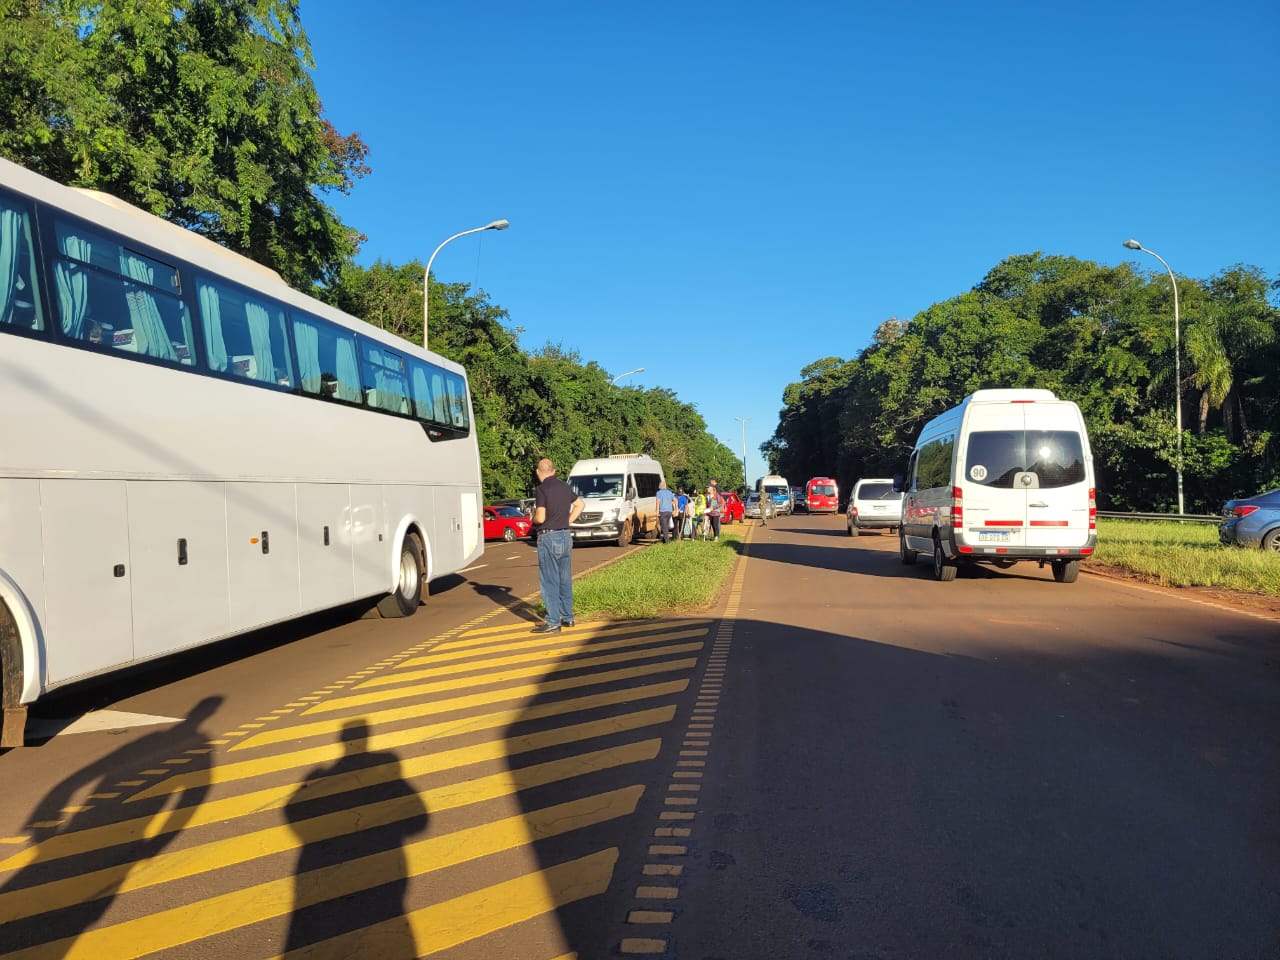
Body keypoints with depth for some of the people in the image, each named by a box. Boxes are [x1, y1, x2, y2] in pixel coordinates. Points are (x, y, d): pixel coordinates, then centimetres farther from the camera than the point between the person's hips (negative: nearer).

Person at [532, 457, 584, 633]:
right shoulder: (564, 487, 8)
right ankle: (568, 617, 24)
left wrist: (533, 518, 0)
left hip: (549, 538, -7)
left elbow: (540, 518, -22)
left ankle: (553, 622, -2)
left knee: (549, 581, -3)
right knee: (565, 579, 16)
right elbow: (580, 504, 23)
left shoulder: (543, 489, -15)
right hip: (566, 536, 7)